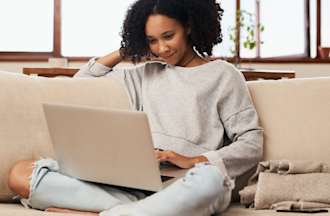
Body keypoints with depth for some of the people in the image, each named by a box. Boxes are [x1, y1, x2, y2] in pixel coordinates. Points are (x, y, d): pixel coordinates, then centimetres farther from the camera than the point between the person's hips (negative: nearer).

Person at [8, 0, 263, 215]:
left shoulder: (223, 75, 10)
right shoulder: (146, 73, 24)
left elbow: (252, 144, 2)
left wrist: (195, 161, -13)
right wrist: (125, 51, 22)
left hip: (183, 185, -4)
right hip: (135, 181, 4)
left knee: (210, 178, -44)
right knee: (21, 173, -16)